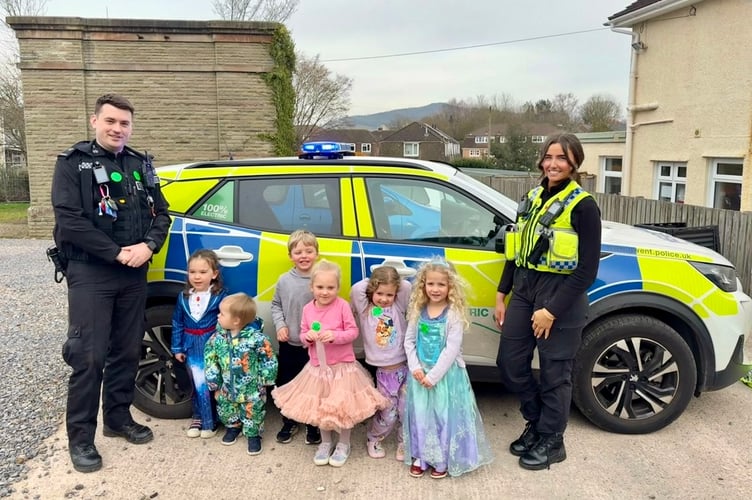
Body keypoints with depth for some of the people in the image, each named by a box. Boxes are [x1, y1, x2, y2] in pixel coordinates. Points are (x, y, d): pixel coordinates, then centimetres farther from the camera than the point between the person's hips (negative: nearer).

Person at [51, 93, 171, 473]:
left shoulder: (141, 165, 12)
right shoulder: (72, 163, -3)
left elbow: (160, 213, 10)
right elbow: (69, 220, -13)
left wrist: (147, 247, -9)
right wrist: (118, 253, -17)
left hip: (134, 274, 5)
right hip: (90, 273, -5)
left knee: (127, 351, 12)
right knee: (89, 356, -3)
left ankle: (118, 418, 28)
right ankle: (80, 437, 10)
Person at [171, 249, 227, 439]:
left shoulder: (220, 296, -10)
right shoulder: (183, 297, 3)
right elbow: (177, 323, 10)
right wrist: (177, 348, 10)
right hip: (192, 347, 4)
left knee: (211, 383, 3)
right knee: (198, 385, 12)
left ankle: (210, 420, 18)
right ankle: (199, 417, 28)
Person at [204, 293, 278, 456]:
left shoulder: (256, 338, -26)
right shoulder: (218, 337, -12)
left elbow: (269, 361, -14)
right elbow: (210, 360, 0)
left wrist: (265, 380, -7)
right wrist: (214, 383, 2)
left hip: (252, 389, -4)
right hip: (228, 387, 4)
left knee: (253, 413, 10)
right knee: (225, 411, 21)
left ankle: (253, 434, 35)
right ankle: (233, 426, 49)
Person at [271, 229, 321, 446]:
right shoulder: (284, 280, -2)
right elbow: (276, 305, 11)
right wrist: (280, 325, -3)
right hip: (289, 345, 3)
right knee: (285, 385, 16)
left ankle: (313, 425, 30)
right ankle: (289, 423, 36)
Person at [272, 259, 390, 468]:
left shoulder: (343, 306, -14)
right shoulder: (308, 309, -3)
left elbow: (353, 332, -11)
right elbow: (303, 335, 6)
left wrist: (335, 335, -26)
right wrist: (308, 337, -17)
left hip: (343, 365, -4)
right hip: (317, 366, 4)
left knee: (344, 406, 5)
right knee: (320, 407, 15)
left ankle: (344, 444, 28)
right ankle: (325, 442, 37)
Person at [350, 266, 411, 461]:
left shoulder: (399, 306, 0)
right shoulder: (364, 309, -2)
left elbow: (407, 287, -13)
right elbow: (357, 289, -16)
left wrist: (395, 280, 0)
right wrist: (374, 280, -3)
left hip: (404, 368, 1)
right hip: (384, 372, -1)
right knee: (388, 414, 3)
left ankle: (404, 443, 30)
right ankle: (372, 439, 32)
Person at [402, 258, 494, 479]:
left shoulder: (454, 314, -13)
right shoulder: (418, 311, 1)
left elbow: (452, 349, -16)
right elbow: (409, 341, 4)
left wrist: (434, 375, -17)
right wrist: (415, 368, -9)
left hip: (447, 374, -4)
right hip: (421, 373, 4)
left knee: (444, 415, 4)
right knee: (420, 415, 11)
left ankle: (443, 459, 22)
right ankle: (420, 456, 28)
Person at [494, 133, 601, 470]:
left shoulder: (583, 206, -9)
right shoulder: (531, 198, 11)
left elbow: (587, 270, -13)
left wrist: (552, 310, -17)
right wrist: (501, 296, 12)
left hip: (560, 296, -6)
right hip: (524, 290, 7)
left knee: (554, 373, 6)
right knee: (509, 362, 10)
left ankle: (551, 441, 26)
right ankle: (536, 422, 33)